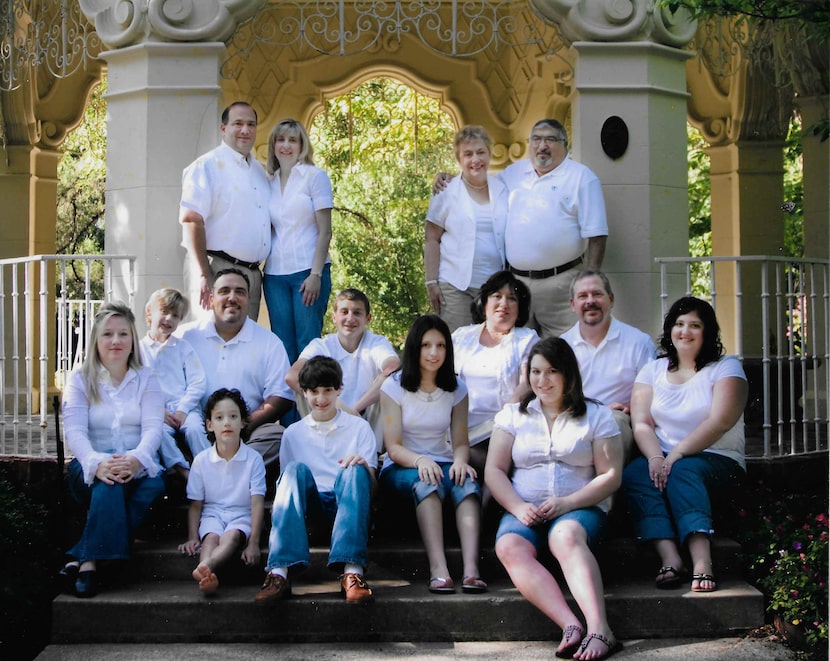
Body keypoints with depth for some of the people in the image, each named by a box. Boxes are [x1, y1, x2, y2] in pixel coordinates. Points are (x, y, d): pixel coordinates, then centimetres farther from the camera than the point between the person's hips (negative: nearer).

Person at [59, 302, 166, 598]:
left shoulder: (147, 379, 13)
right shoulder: (80, 379, 9)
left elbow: (152, 428, -3)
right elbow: (74, 431, -7)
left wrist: (136, 459, -27)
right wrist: (97, 463, -29)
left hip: (137, 466, 2)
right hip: (92, 466, -1)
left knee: (154, 485, -33)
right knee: (109, 483, -37)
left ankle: (81, 558, -31)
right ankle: (89, 561, -35)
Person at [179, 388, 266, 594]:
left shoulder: (253, 459, -3)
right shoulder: (201, 460, 2)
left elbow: (257, 502, -9)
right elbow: (196, 504, 5)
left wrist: (254, 543, -18)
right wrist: (192, 537, -9)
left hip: (241, 516, -2)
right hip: (212, 514, 2)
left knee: (232, 537, -35)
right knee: (211, 537, -32)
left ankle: (204, 567, -64)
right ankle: (208, 576, -62)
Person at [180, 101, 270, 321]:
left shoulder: (259, 170, 19)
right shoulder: (207, 166, -5)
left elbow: (268, 220, 26)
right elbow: (191, 220, -14)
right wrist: (204, 275, -20)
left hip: (252, 274, 8)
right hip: (217, 269, -7)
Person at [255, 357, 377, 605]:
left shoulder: (359, 427, 12)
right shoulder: (293, 433, 16)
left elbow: (371, 482, 6)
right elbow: (286, 479, 15)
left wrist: (364, 466, -18)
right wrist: (279, 508, -7)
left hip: (347, 501, -1)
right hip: (310, 503, 1)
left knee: (355, 471, -31)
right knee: (297, 468, -29)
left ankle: (352, 572, -47)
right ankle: (278, 572, -44)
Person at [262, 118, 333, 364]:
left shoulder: (314, 176, 1)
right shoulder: (270, 183, 14)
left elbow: (324, 231, -4)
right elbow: (267, 231, 17)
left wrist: (316, 274, -12)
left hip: (308, 271, -4)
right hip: (274, 274, 4)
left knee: (307, 345, -4)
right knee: (283, 346, 4)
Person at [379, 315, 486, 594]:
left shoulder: (456, 389, 9)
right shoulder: (394, 387, -1)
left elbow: (460, 442, 3)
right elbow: (394, 447, -8)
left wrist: (460, 461, -21)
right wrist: (420, 461, -30)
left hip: (443, 465, 2)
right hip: (401, 469, -2)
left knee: (467, 483, -32)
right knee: (427, 483, -37)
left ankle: (471, 568, -47)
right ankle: (438, 569, -48)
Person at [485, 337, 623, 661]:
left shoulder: (597, 416, 13)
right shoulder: (512, 415, 19)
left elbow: (610, 476, 3)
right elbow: (494, 470, 10)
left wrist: (567, 503, -13)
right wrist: (518, 507, -10)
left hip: (580, 509, -2)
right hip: (524, 511, 2)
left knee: (566, 536, -39)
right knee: (510, 547, -34)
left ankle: (599, 628, -53)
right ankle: (572, 627, -48)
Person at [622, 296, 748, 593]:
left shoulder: (726, 367, 4)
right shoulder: (653, 370, 16)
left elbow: (720, 422, -11)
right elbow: (641, 423, 3)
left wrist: (676, 455, -21)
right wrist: (655, 457, -18)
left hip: (716, 460, -3)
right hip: (663, 459, 3)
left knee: (683, 471, -35)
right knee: (634, 473, -28)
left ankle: (702, 562, -49)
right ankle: (670, 559, -42)